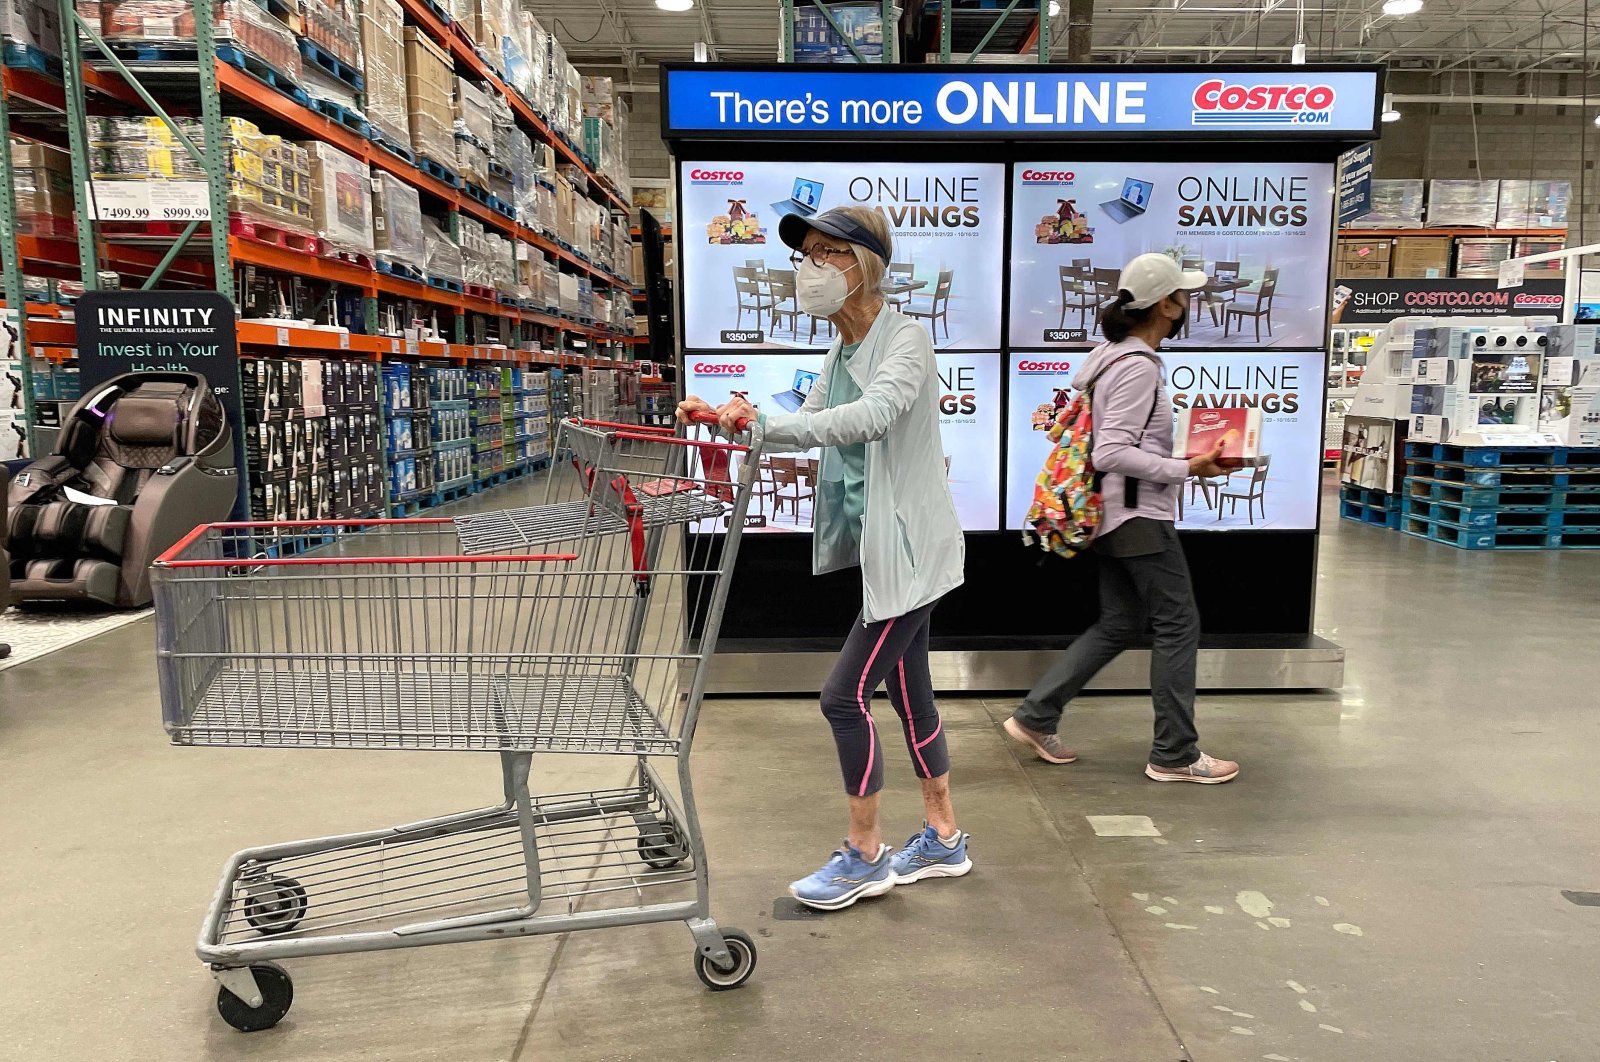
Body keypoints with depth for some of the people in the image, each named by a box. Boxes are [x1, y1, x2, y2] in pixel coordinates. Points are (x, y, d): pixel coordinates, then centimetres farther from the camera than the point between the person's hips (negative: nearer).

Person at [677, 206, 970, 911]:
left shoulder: (905, 340, -16)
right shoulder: (842, 353, 11)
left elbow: (872, 416, -34)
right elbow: (808, 426, 16)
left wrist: (761, 423, -40)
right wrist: (728, 419, 0)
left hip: (909, 551, -9)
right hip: (881, 550, 9)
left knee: (845, 696, -6)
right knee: (909, 694, 16)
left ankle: (865, 854, 13)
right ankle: (943, 839, 31)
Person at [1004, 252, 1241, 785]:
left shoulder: (1110, 355, 11)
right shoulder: (1139, 367, -18)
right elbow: (1111, 453, -24)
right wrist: (1185, 470, -21)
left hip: (1116, 515, 10)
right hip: (1141, 516, -10)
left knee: (1119, 624, 15)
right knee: (1178, 625, 0)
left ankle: (1035, 716, 17)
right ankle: (1175, 755, 10)